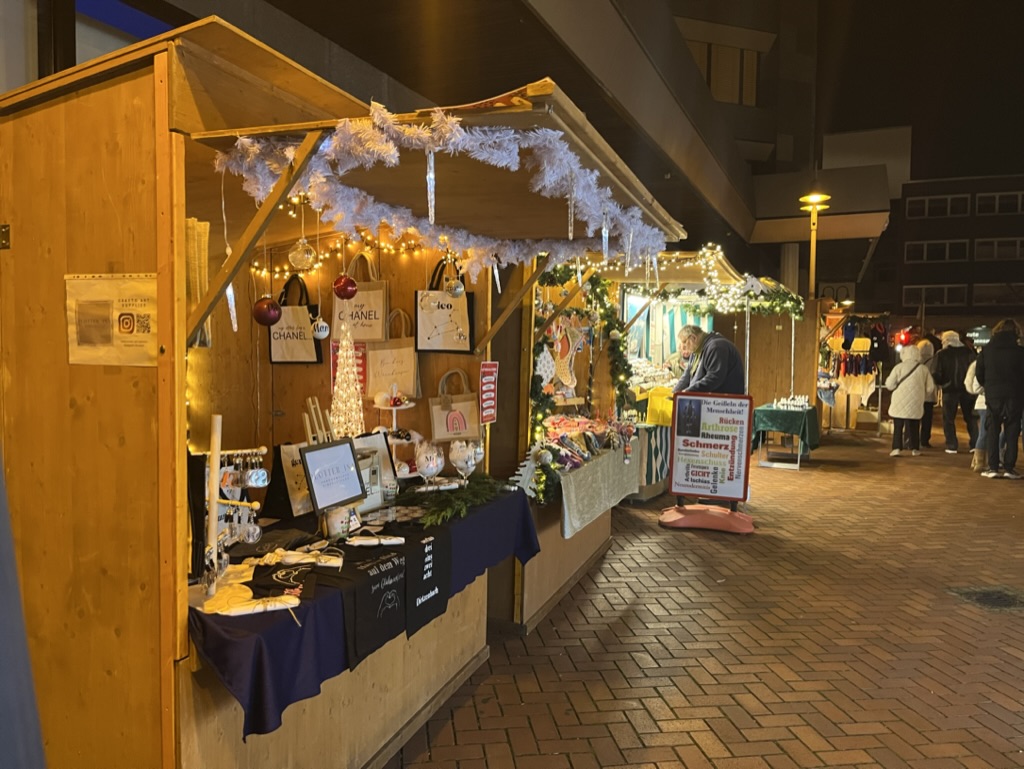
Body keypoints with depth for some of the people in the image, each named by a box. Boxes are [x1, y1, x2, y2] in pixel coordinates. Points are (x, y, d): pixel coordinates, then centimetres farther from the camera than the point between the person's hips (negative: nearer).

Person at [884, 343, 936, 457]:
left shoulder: (899, 367, -5)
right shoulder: (923, 368, 1)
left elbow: (889, 385, -4)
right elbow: (930, 388, 4)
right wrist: (923, 396, 22)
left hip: (899, 402, -2)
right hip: (916, 404, 2)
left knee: (898, 426, 4)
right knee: (914, 426, 12)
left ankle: (897, 447, -5)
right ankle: (915, 448, 15)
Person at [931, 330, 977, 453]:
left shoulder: (941, 354, -6)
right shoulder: (968, 351, 2)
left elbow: (937, 374, -9)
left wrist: (940, 382, 9)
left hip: (949, 389, -3)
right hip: (967, 389, 3)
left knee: (949, 418, 6)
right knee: (970, 417, 13)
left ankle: (952, 446, 2)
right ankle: (975, 444, 11)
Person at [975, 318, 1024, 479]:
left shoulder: (986, 350, 0)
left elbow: (979, 374, 5)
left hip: (992, 396, 1)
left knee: (992, 431, 7)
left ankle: (993, 467, 2)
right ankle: (1009, 468, 3)